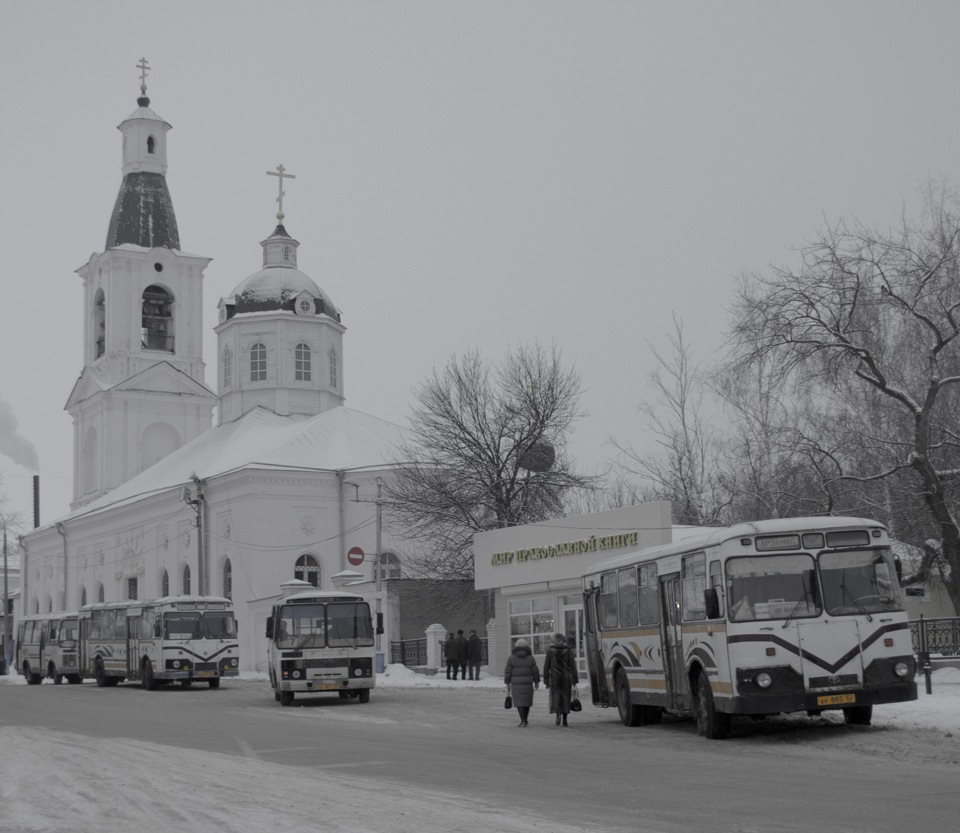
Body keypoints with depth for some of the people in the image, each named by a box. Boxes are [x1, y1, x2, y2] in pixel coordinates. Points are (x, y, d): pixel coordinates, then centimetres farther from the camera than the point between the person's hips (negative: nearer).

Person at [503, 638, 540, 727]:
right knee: (526, 701, 14)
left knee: (519, 702, 0)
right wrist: (537, 682, 12)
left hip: (516, 684, -1)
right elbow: (535, 671, 2)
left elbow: (508, 672, -4)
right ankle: (524, 720, 21)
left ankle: (523, 721, -10)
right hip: (528, 683, 1)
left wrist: (507, 683, 3)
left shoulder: (511, 658, -2)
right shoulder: (530, 658, 0)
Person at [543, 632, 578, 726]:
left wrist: (546, 680, 5)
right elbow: (573, 666, -3)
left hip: (554, 678, -1)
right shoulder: (568, 650, -2)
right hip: (566, 678, 1)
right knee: (565, 697, 9)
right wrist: (574, 680, 0)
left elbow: (546, 666, -1)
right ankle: (564, 719, 8)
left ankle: (558, 713, -21)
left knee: (556, 697, 4)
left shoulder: (550, 651, -2)